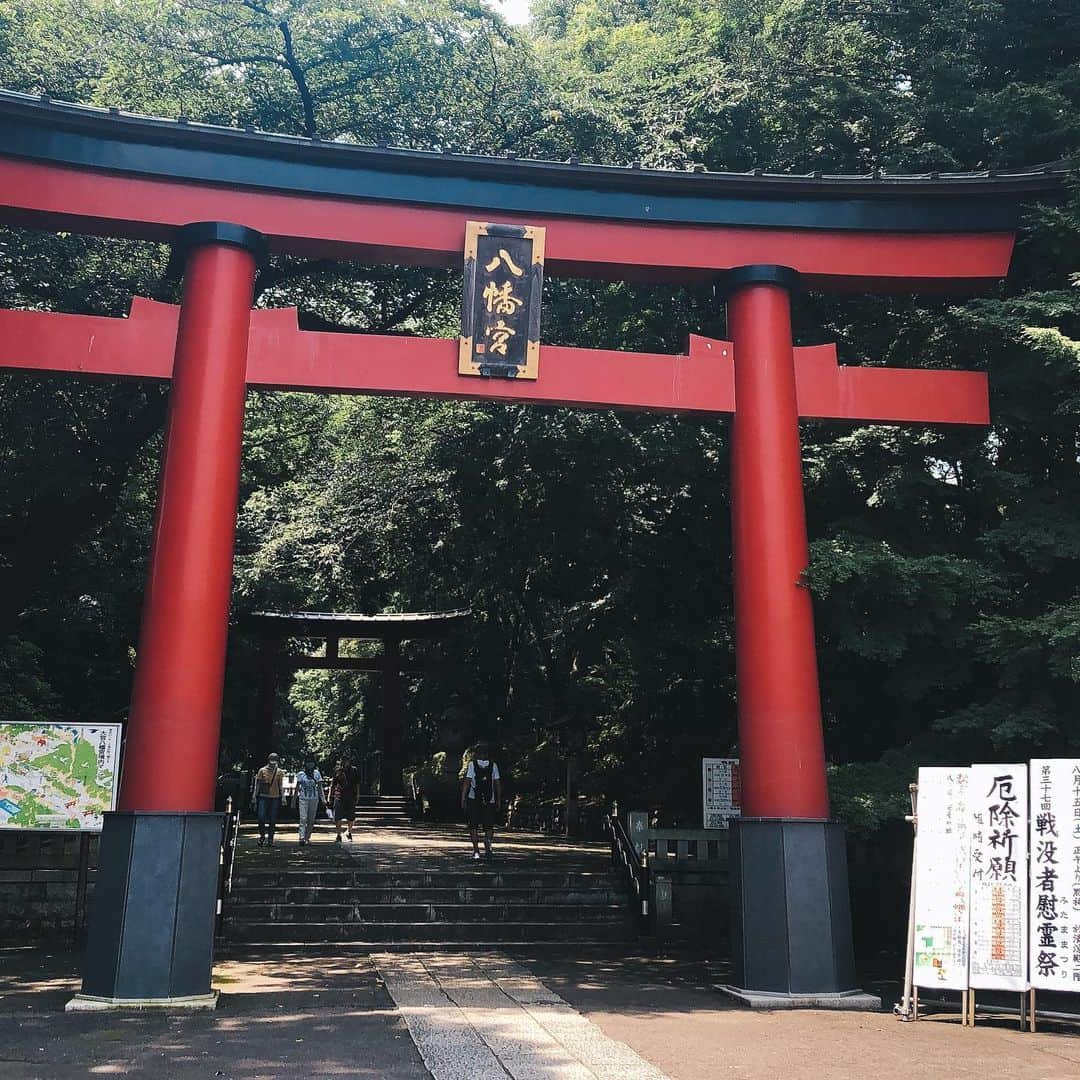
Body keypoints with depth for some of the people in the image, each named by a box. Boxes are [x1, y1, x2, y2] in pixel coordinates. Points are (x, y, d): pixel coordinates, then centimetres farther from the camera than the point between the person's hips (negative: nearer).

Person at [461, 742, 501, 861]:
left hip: (473, 799, -1)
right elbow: (498, 784, 3)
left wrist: (463, 798, -4)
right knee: (489, 826, 11)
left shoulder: (472, 764, -1)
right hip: (489, 800, 1)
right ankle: (488, 847, -12)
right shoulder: (493, 766, 5)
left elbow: (466, 782, -7)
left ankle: (476, 851, 0)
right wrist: (499, 800, 10)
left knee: (473, 826, 8)